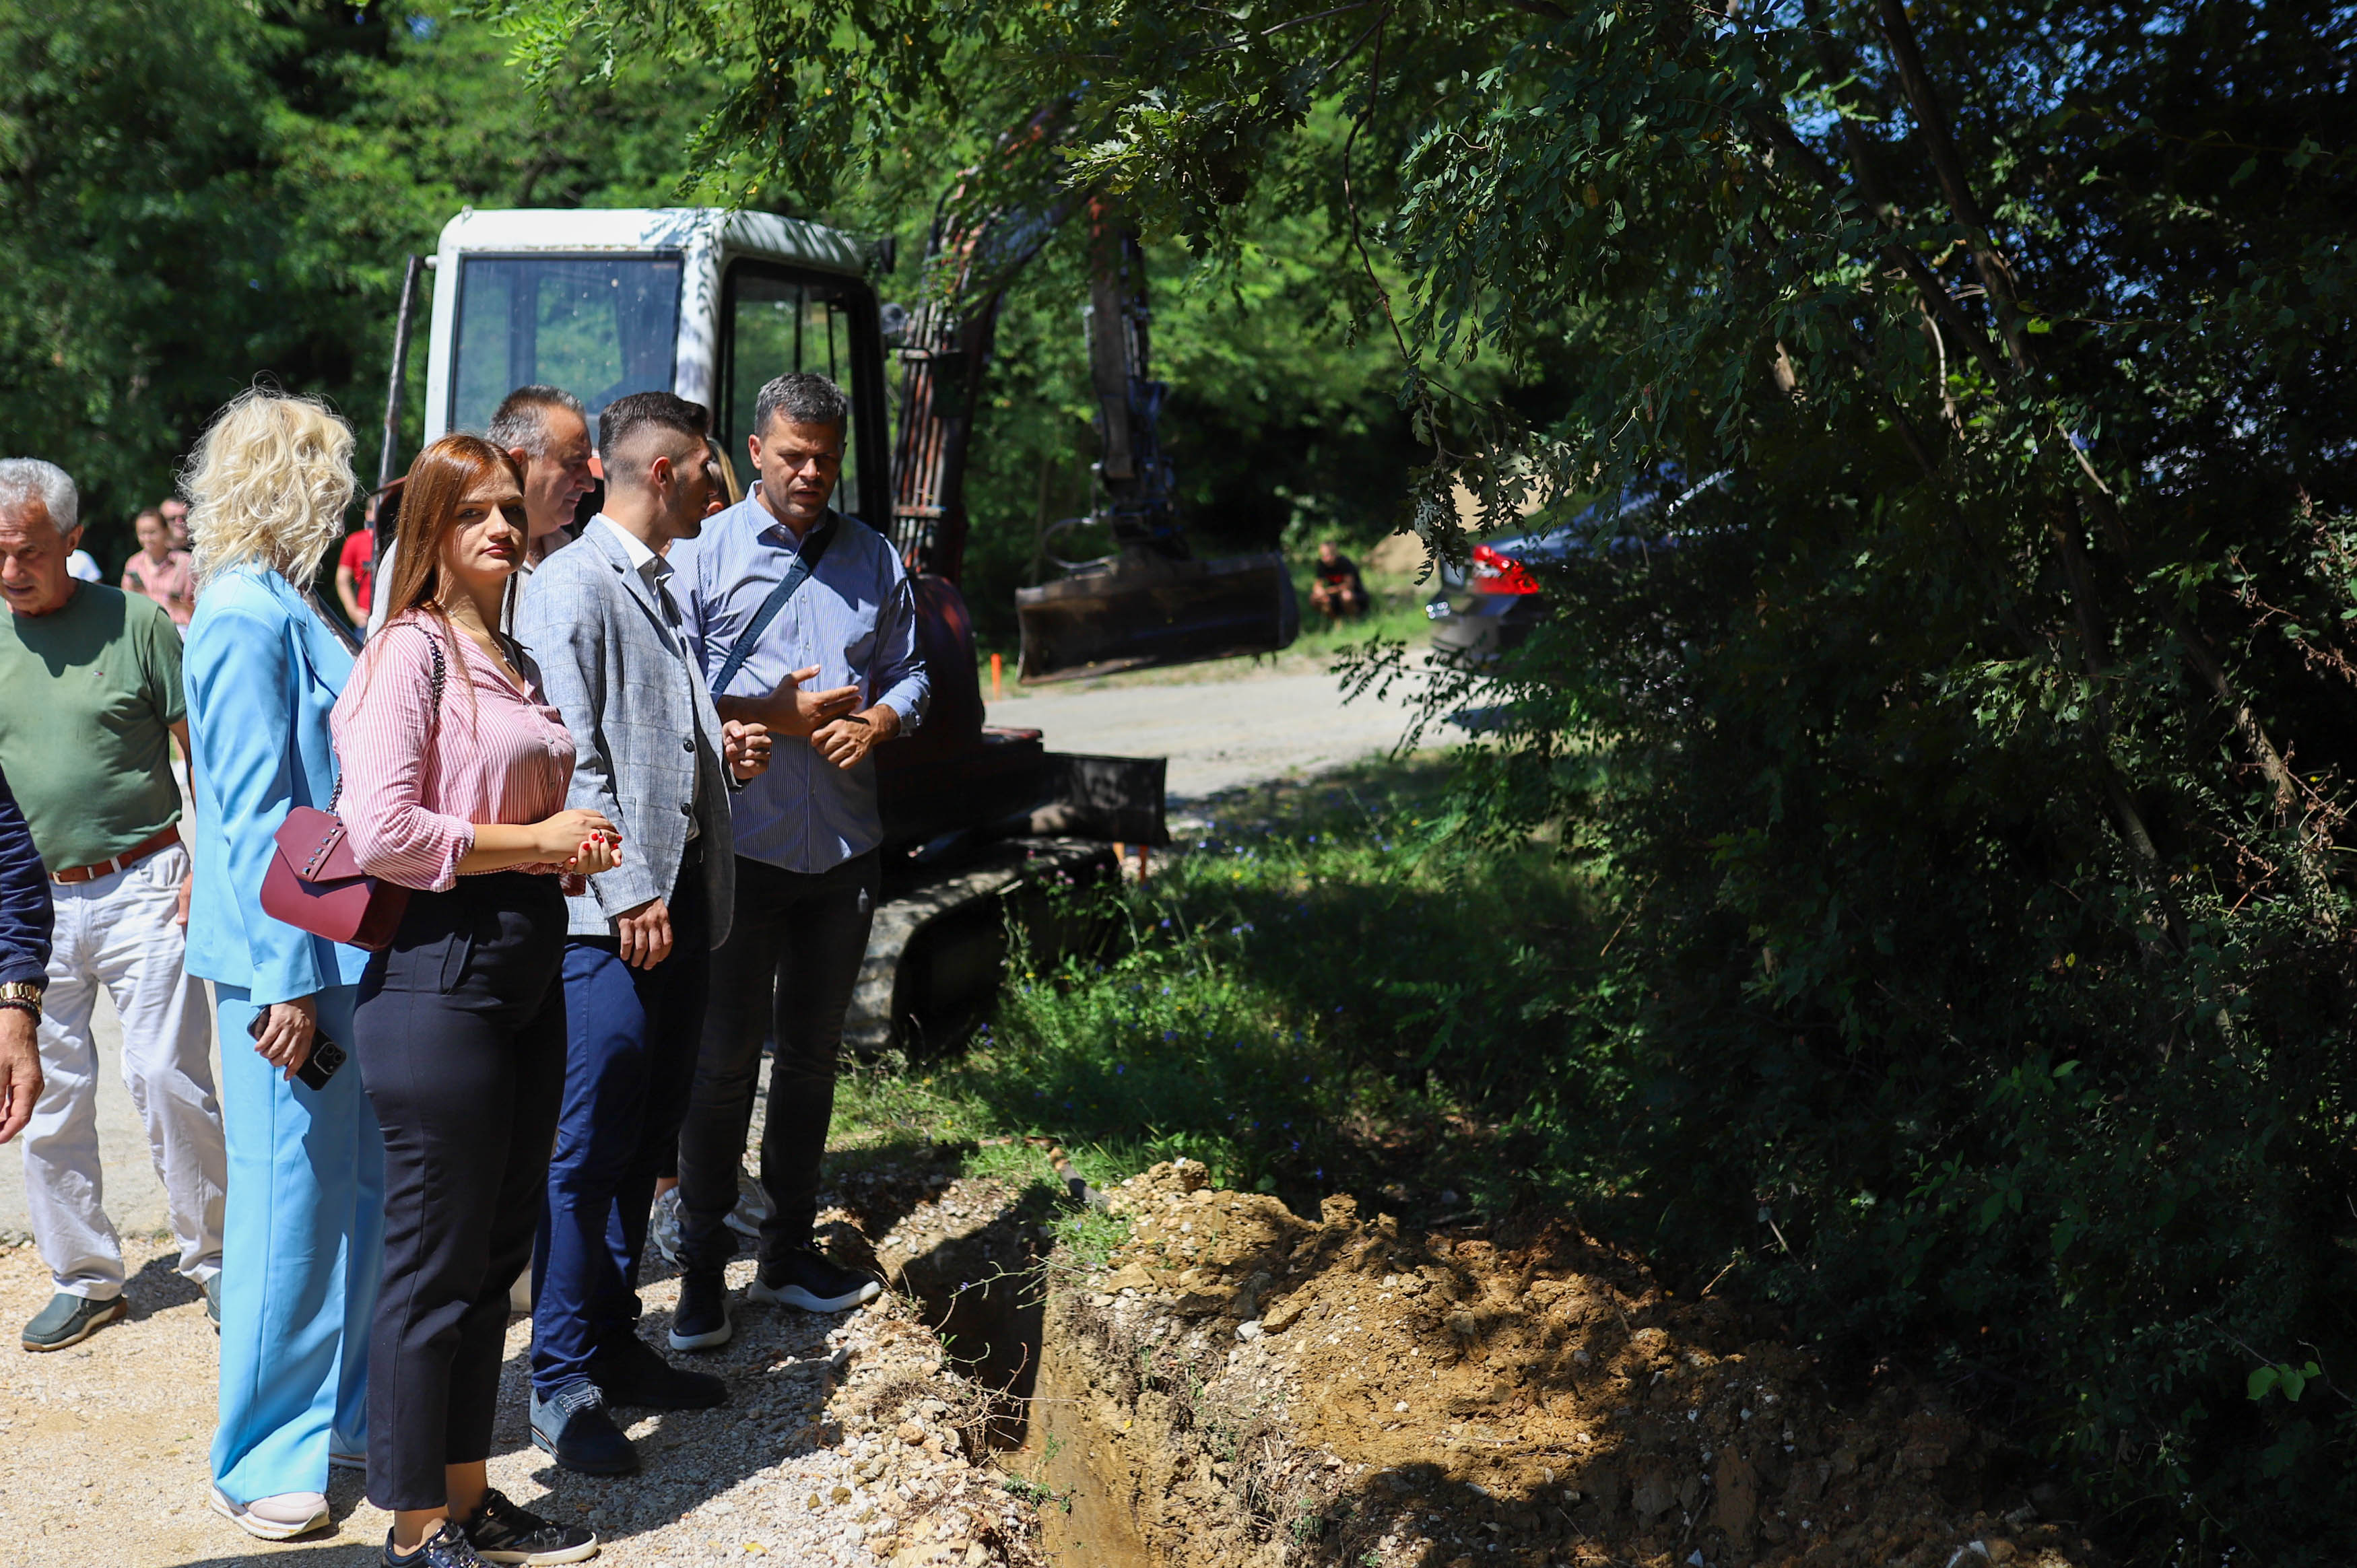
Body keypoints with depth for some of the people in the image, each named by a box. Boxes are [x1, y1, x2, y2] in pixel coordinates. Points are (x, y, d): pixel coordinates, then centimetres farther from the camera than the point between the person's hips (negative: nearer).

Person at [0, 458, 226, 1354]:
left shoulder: (135, 623, -3)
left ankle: (213, 1259, 12)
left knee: (169, 1080, -5)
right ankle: (83, 1278, 21)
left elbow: (204, 752, 1)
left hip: (140, 890, -3)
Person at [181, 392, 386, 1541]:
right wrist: (289, 980, -20)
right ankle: (262, 1459, 14)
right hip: (289, 957, -9)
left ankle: (347, 1411, 30)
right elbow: (254, 813, -20)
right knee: (291, 1197, 0)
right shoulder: (246, 618, -16)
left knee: (361, 1187, 16)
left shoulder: (283, 607, 13)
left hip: (340, 948, 9)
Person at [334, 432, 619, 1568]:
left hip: (528, 971, 9)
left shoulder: (514, 660, 17)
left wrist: (573, 845, 8)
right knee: (435, 1262, 0)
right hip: (441, 974, -9)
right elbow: (378, 830, -21)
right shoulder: (410, 652, -10)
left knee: (498, 1247, 15)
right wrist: (533, 841, -13)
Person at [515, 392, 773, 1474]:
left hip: (683, 894, 9)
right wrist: (626, 893, -18)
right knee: (587, 1147, -4)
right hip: (608, 910, -9)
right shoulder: (569, 588, -9)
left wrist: (726, 750, 8)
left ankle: (616, 1346, 25)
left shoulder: (661, 587, 19)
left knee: (647, 1139, 14)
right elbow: (569, 757, -15)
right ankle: (562, 1381, 6)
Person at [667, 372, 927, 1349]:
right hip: (740, 845, -4)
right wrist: (778, 717, -16)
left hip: (845, 846, 4)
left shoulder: (875, 560, 10)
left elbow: (907, 670, 15)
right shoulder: (701, 554, -2)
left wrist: (877, 721, -7)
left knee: (813, 1054, 13)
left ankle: (789, 1250, 26)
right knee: (725, 1057, 1)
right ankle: (701, 1264, 13)